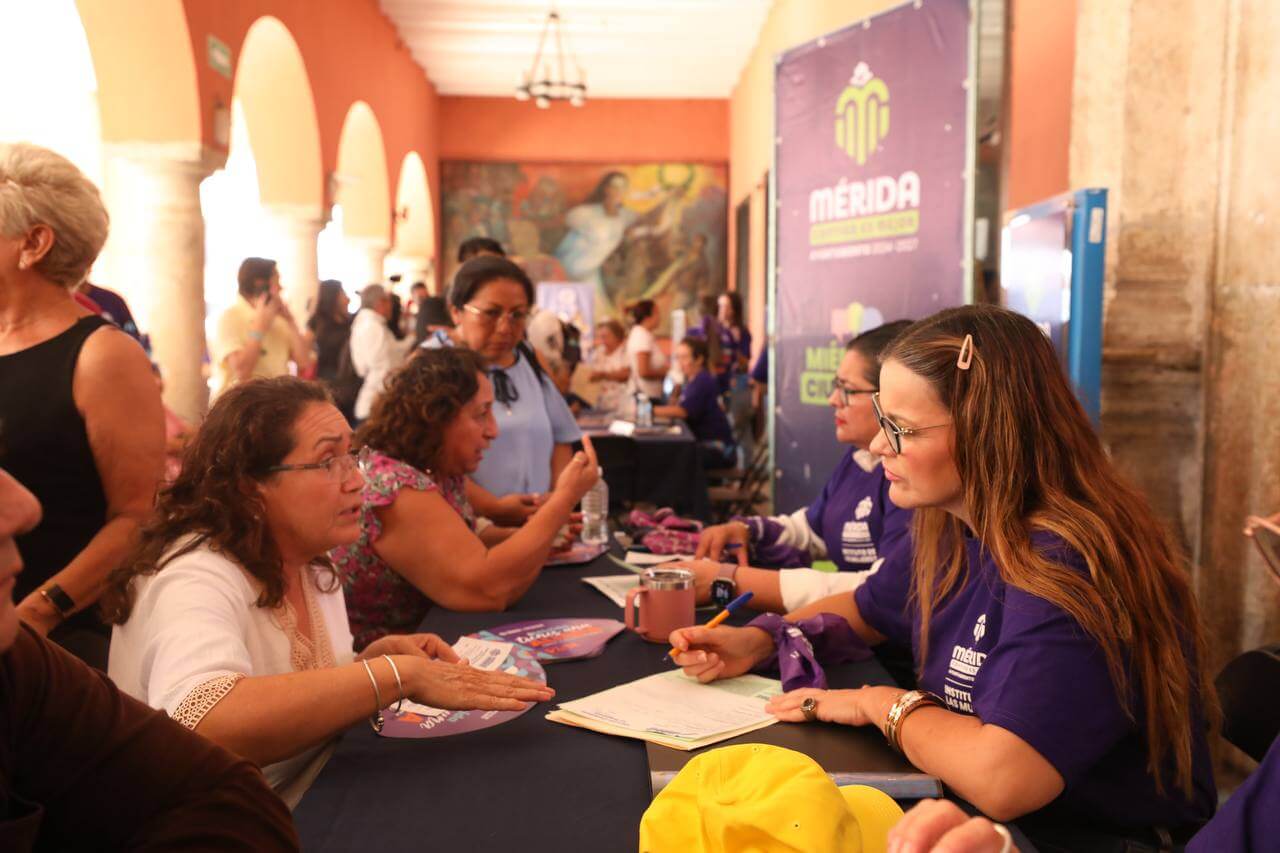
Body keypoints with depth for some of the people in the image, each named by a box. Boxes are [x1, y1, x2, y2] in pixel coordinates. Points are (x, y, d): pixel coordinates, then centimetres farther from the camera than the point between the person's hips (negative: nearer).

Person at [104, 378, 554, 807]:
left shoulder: (312, 567, 2)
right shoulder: (195, 578, -20)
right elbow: (201, 725, -38)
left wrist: (373, 656, -5)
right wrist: (398, 674, -34)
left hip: (309, 807, 7)